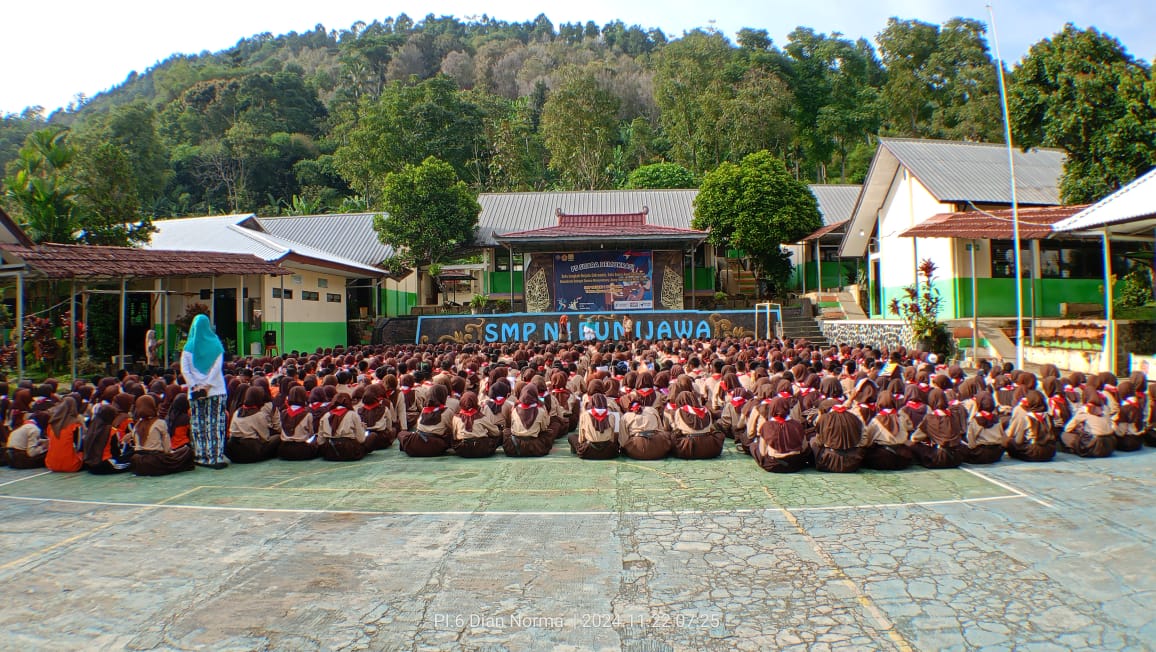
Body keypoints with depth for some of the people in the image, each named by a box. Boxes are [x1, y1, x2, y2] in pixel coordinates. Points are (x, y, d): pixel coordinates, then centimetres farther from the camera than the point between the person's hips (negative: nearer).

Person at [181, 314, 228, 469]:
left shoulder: (189, 347, 3)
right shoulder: (216, 345, 0)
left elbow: (184, 370, -3)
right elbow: (217, 367, -8)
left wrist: (195, 386, -5)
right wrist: (207, 385, -9)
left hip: (196, 391, 1)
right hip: (216, 391, -1)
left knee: (198, 425, 7)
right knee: (215, 424, 0)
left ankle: (201, 457, 8)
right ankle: (216, 457, -4)